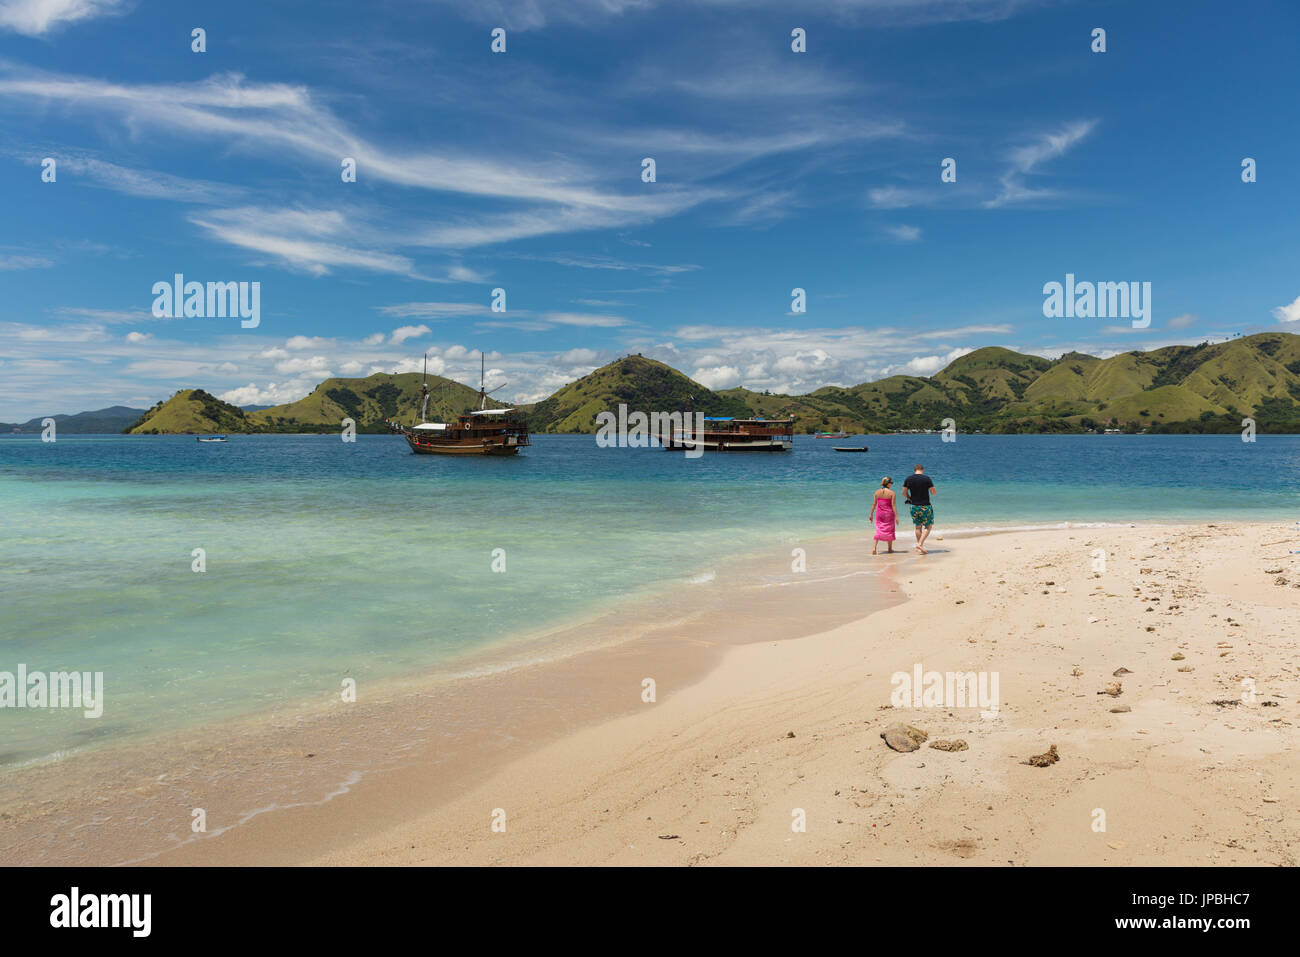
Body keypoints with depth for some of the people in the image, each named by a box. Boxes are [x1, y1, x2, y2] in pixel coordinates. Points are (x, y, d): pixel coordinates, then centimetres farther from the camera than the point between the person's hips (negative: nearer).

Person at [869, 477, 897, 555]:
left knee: (879, 530, 5)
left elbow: (874, 504, 1)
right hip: (889, 514, -2)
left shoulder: (877, 492, -1)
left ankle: (874, 547, -14)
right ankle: (890, 549, 24)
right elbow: (893, 505, -13)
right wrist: (896, 516, -10)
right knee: (889, 530, 13)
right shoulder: (891, 493, -10)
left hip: (879, 513, 2)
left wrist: (871, 514, 8)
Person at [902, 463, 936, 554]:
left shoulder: (908, 479, 0)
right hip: (925, 507, -4)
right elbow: (934, 492, -8)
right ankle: (920, 544, -9)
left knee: (918, 527, 17)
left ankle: (919, 545, 21)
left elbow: (904, 492, 4)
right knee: (928, 526, 7)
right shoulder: (926, 478, -11)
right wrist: (934, 489, 15)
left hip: (914, 506, 4)